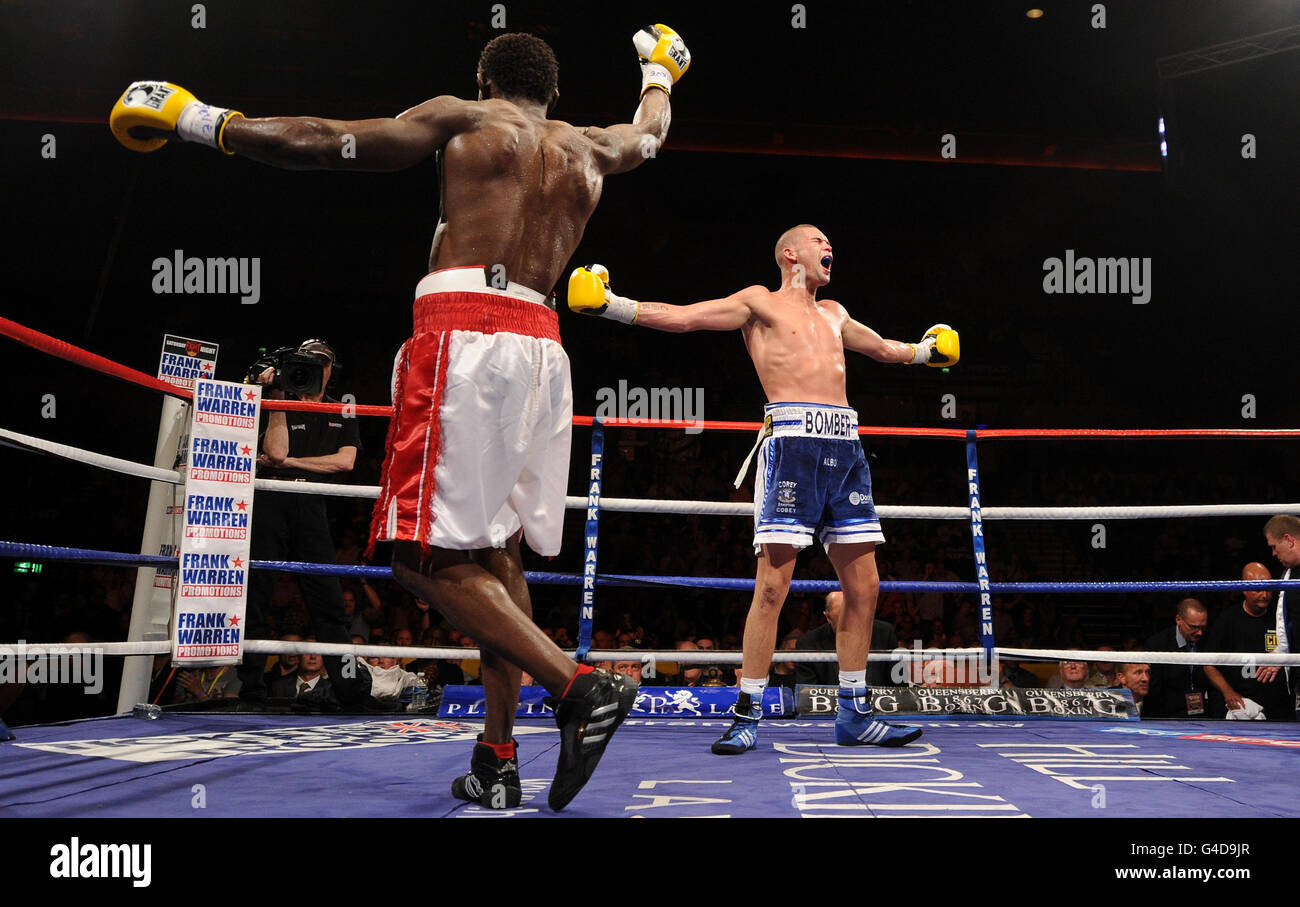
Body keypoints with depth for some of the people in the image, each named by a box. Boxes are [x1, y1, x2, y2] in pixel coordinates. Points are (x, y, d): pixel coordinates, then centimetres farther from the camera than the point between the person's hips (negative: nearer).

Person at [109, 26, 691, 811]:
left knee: (427, 557, -7)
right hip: (541, 347, 6)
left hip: (465, 339, -6)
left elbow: (325, 143, 6)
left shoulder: (464, 118, 10)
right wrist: (660, 72, 66)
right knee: (495, 552, 10)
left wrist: (201, 120, 16)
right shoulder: (588, 151, 23)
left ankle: (581, 689, -18)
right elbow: (649, 135, 46)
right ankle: (498, 760, 9)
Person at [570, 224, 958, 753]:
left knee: (864, 586, 3)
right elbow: (679, 317, 3)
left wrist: (924, 350, 59)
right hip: (793, 440, -6)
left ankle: (855, 715, 13)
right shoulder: (760, 302, 11)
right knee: (773, 583, -12)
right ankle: (747, 715, -5)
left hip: (846, 448, 7)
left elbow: (883, 348, 48)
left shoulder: (833, 314, 29)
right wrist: (609, 304, -7)